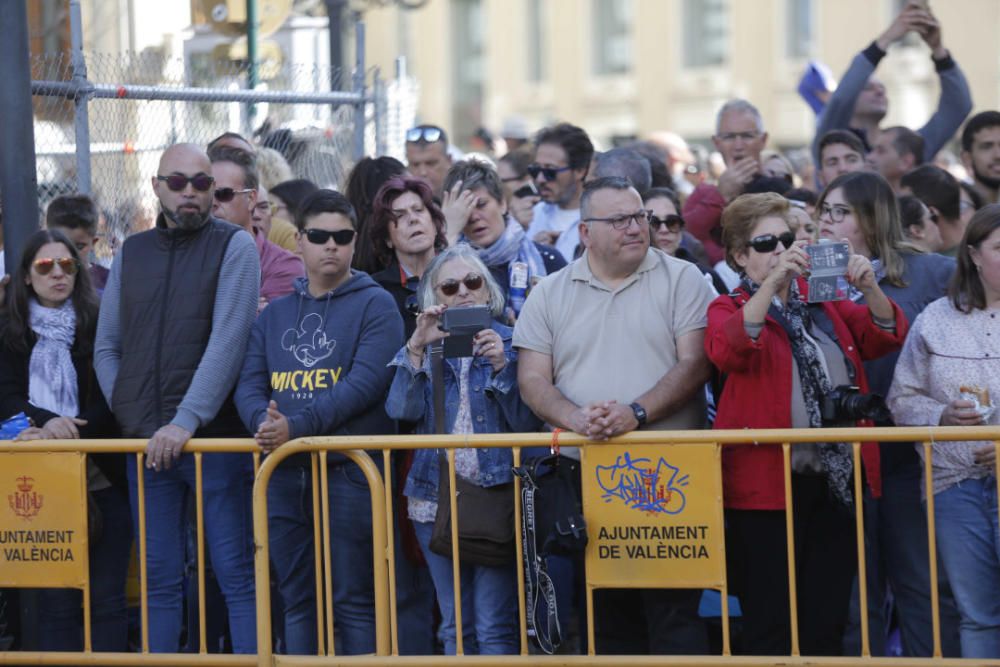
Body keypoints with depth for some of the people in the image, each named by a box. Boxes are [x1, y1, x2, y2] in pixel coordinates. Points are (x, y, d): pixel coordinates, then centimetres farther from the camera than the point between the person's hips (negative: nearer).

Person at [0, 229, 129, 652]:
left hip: (101, 476, -1)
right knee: (56, 597, 1)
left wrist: (70, 433, -19)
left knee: (105, 596, -2)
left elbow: (111, 397, -3)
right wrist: (47, 423, -20)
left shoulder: (99, 324, 3)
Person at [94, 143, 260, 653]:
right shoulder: (131, 254, 13)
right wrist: (130, 416, 2)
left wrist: (186, 421, -19)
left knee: (237, 574, -3)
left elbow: (228, 342, -12)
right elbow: (106, 348, 16)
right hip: (146, 441, 4)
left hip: (214, 437, -4)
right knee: (159, 580, 7)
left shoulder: (233, 246, -2)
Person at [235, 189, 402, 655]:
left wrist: (296, 426, -21)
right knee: (297, 599, 10)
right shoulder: (275, 314, 16)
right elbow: (249, 385, 9)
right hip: (285, 472, 5)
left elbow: (365, 384, -13)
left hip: (350, 470, -5)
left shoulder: (374, 305, -1)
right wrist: (263, 421, -15)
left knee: (353, 600, -4)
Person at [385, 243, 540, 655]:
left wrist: (502, 366, -16)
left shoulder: (510, 342, 3)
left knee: (494, 628, -8)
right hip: (435, 495, 3)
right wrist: (417, 348, -13)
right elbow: (402, 410, -5)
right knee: (455, 627, 8)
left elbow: (527, 424, -6)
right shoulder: (426, 347, 11)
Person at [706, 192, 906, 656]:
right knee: (770, 628, -3)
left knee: (826, 626, 9)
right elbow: (726, 351, -18)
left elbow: (885, 337, 6)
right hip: (768, 485, -4)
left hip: (837, 483, 4)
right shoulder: (730, 309, 4)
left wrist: (870, 290, -13)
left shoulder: (823, 301, 16)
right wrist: (773, 281, -27)